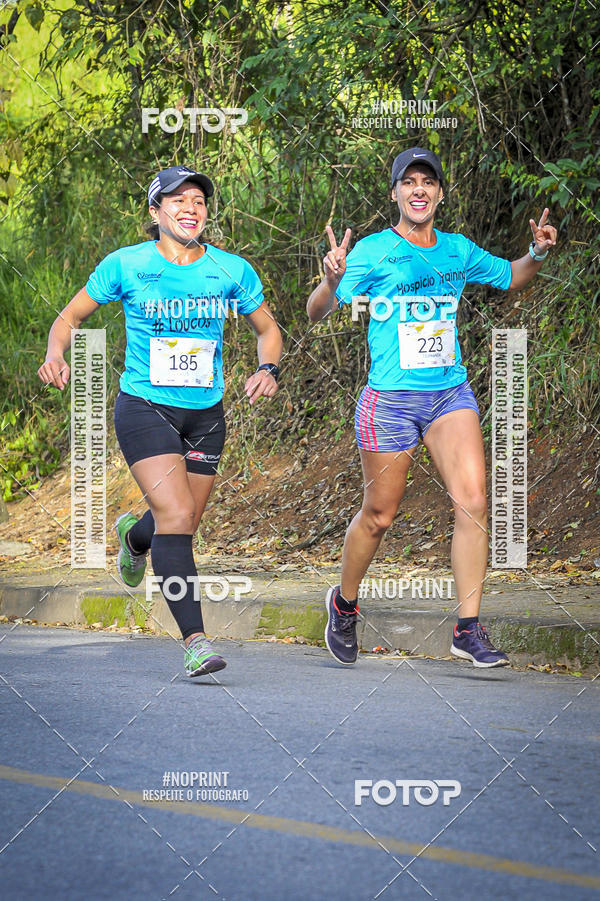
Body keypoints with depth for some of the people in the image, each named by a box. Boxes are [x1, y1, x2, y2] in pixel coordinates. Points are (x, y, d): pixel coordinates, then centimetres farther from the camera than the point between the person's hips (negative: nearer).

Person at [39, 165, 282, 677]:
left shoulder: (232, 271, 0)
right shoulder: (126, 266, -6)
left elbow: (268, 329, 13)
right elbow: (72, 316, 5)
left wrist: (268, 370, -7)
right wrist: (56, 354, -16)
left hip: (205, 414, 4)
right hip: (144, 408, -4)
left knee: (183, 525, 13)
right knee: (177, 515, -21)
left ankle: (135, 535, 52)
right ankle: (194, 640, -21)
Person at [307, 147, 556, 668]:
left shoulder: (459, 250, 9)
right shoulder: (374, 251, -5)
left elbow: (510, 278, 27)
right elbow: (317, 313, -9)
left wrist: (537, 254, 6)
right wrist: (332, 280, -30)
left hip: (451, 393, 4)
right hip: (391, 399, -4)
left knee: (473, 501, -13)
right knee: (380, 515, 5)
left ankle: (469, 629, -9)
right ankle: (345, 604, 31)